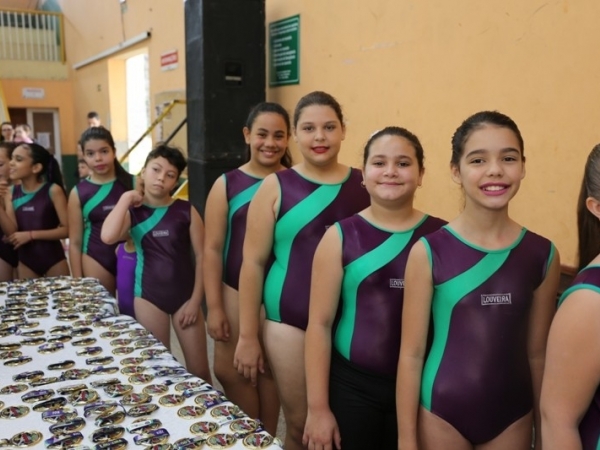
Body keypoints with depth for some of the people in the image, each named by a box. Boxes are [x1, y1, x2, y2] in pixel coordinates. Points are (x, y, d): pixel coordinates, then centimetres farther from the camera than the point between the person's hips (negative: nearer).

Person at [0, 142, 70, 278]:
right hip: (25, 261, 4)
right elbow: (11, 232, -6)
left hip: (53, 259, -4)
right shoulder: (11, 193, 2)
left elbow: (66, 229, -13)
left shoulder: (53, 190, -10)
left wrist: (31, 235, -16)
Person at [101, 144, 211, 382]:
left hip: (184, 295, 0)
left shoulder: (186, 211, -5)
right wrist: (125, 198, -14)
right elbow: (108, 237, -23)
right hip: (148, 296, 1)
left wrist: (195, 300, -6)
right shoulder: (132, 211, -2)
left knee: (199, 370, 5)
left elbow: (201, 257, -3)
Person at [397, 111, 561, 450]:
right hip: (441, 413, -2)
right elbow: (411, 353, -9)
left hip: (513, 418, 3)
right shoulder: (429, 252, -14)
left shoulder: (543, 254, -5)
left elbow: (538, 353, 3)